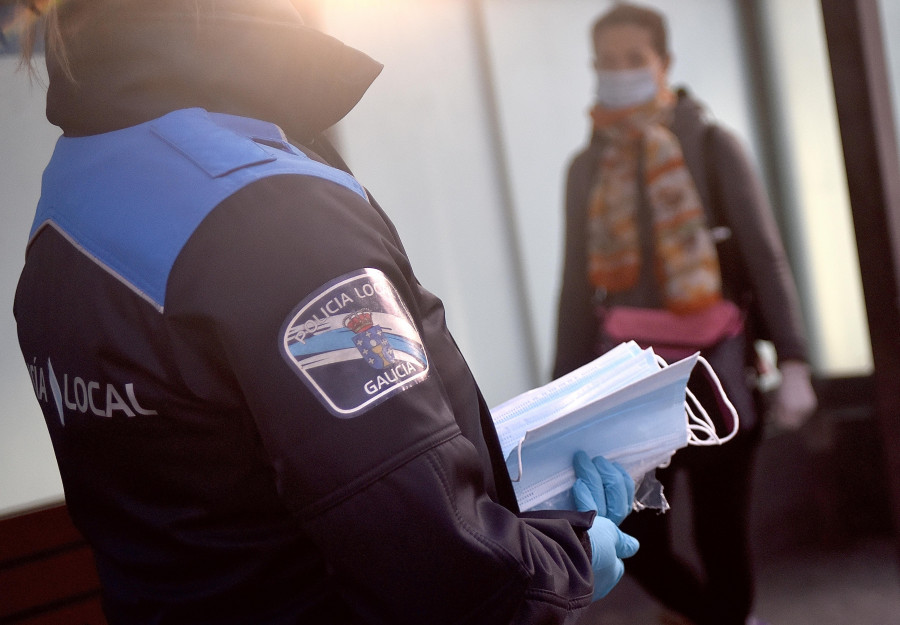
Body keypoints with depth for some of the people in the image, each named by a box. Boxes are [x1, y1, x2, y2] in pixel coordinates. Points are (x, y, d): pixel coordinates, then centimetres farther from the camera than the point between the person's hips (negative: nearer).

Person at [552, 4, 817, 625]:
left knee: (721, 537, 3)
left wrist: (793, 363, -13)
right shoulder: (587, 168, 6)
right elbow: (578, 286, 9)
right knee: (637, 541, 3)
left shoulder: (713, 145, -2)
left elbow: (766, 259, -4)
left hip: (715, 373, -3)